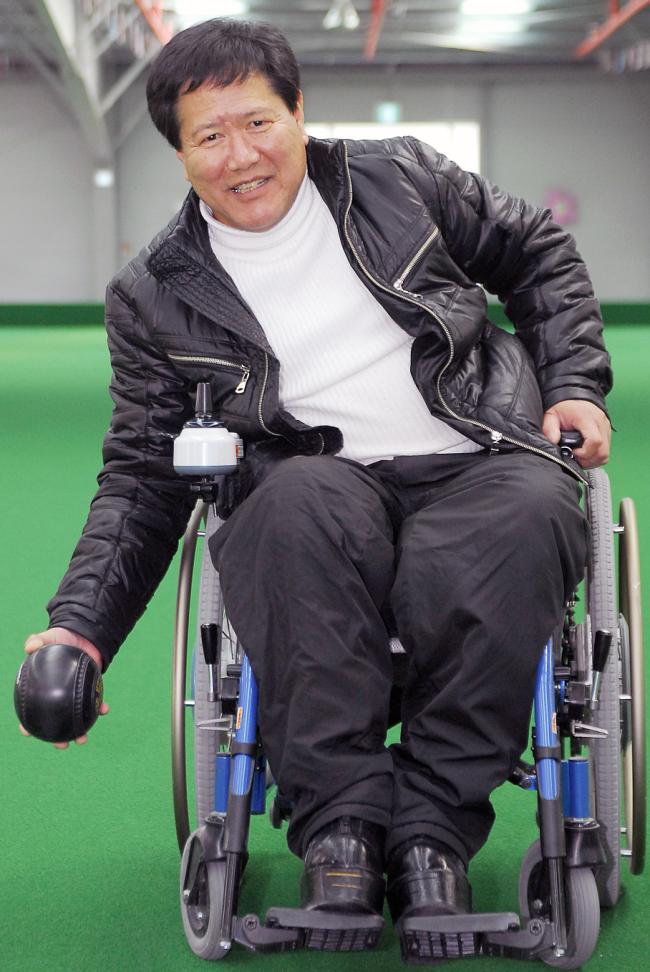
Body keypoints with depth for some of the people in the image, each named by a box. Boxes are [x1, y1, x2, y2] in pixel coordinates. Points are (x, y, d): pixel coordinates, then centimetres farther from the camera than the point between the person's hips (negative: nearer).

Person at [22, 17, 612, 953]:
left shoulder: (400, 179, 11)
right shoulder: (156, 297, 10)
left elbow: (542, 256, 23)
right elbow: (144, 474, 11)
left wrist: (575, 385, 8)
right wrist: (80, 624, -2)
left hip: (478, 463, 1)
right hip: (322, 484, 0)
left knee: (531, 517, -37)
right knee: (302, 502, -39)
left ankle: (433, 826, -23)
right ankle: (339, 821, -28)